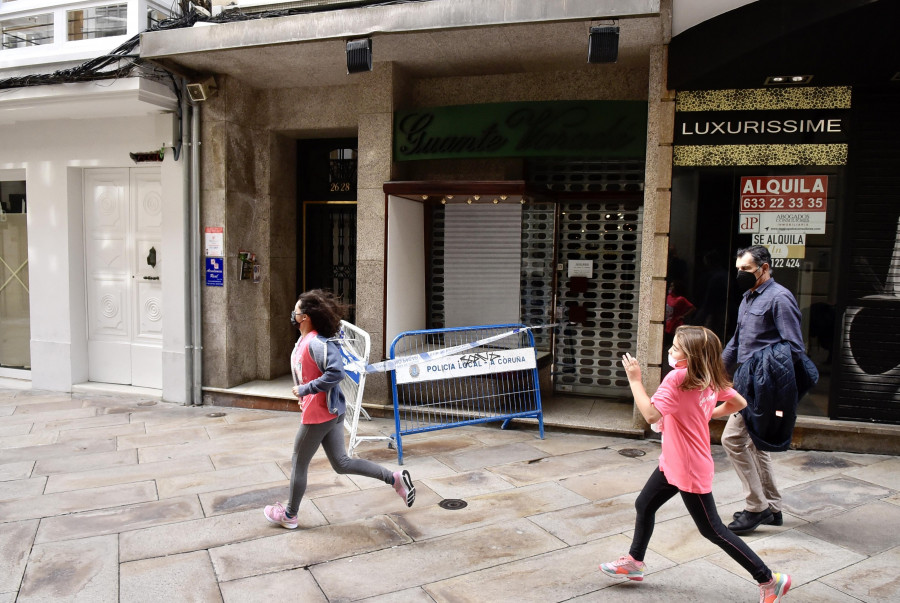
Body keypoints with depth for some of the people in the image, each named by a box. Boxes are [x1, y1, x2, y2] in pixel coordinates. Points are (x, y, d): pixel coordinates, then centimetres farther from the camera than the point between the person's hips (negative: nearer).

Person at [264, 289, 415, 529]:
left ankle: (289, 515, 32)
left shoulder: (315, 343, -23)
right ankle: (395, 478, 12)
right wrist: (304, 390, 9)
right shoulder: (306, 341, 8)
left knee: (298, 464, 11)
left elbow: (336, 372, -34)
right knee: (341, 463, 15)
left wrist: (305, 389, -25)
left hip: (318, 413, -9)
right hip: (331, 410, 9)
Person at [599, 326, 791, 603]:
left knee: (712, 529, 5)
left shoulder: (677, 378, -27)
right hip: (673, 463, 10)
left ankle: (769, 580, 18)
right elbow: (739, 402, 10)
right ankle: (634, 562, 37)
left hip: (689, 470, -10)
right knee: (644, 505, 20)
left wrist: (635, 379, -26)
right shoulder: (710, 379, -1)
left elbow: (651, 414, -35)